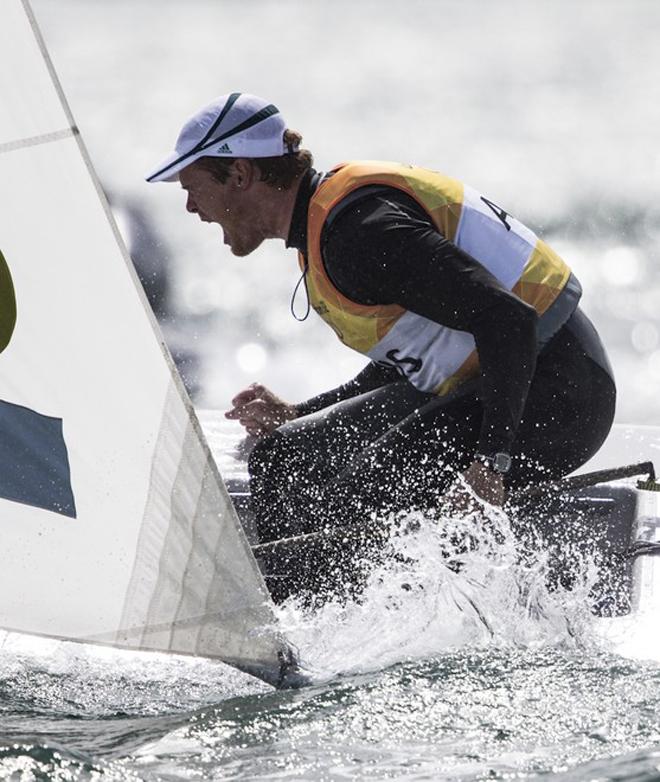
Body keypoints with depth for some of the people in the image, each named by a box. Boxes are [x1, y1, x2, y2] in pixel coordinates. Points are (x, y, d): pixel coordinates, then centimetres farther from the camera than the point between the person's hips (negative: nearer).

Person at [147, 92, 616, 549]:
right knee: (284, 461, 9)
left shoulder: (361, 230, -21)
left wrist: (490, 463, -30)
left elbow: (509, 322, -27)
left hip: (551, 395, -10)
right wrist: (295, 418, 9)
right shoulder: (322, 221, 11)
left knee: (360, 503, -24)